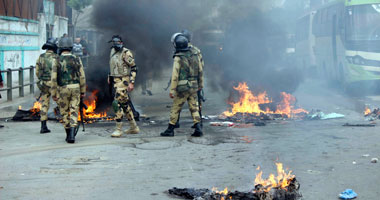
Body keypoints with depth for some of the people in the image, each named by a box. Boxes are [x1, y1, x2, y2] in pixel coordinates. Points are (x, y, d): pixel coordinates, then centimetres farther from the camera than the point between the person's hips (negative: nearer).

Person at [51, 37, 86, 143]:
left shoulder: (57, 61, -5)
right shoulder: (76, 59, -1)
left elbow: (54, 78, -7)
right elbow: (82, 77, 0)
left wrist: (54, 94, 0)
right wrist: (83, 91, 9)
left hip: (63, 89, -1)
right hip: (75, 88, 1)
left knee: (65, 113, 13)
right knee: (74, 112, 2)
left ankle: (68, 135, 18)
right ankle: (72, 135, -13)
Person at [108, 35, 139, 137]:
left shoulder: (126, 53, -12)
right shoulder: (113, 51, 12)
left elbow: (134, 68, -14)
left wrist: (131, 82, -19)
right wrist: (110, 76, 24)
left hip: (123, 81, -9)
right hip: (116, 81, 9)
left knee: (117, 103, -13)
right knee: (125, 104, 13)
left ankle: (118, 129, -7)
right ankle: (134, 127, 23)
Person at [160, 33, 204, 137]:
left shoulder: (178, 58, -13)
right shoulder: (195, 54, 4)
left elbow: (175, 75, -15)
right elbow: (200, 71, 11)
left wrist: (172, 90, -12)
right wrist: (200, 84, 22)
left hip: (182, 88, -5)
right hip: (194, 87, 5)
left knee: (175, 109, 6)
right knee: (194, 108, 10)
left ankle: (170, 130, 11)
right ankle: (198, 128, 0)